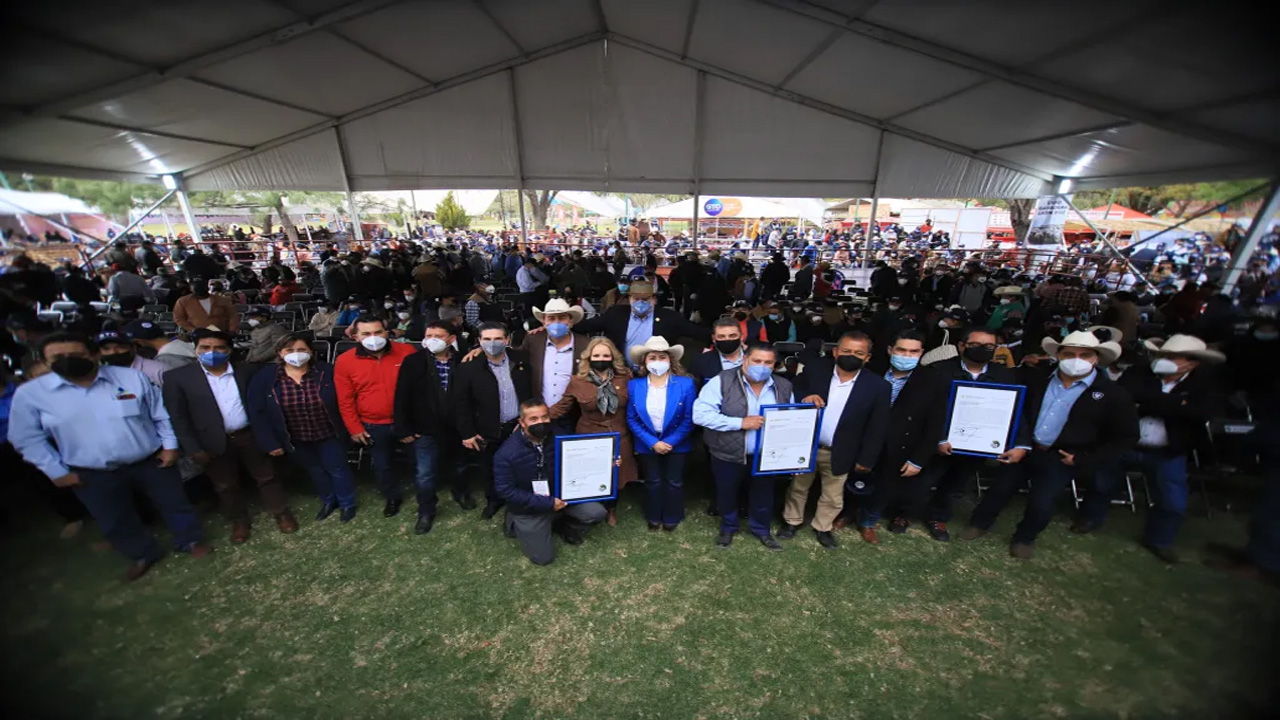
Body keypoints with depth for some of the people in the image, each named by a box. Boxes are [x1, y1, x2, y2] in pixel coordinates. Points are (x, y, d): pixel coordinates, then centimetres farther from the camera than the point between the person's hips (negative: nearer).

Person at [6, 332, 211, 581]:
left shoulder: (131, 377, -9)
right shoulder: (30, 393, -6)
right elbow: (28, 438, 3)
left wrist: (170, 445, -6)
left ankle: (190, 540, 35)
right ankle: (142, 554, 40)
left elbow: (161, 413, -2)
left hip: (151, 461, -1)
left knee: (175, 504, 12)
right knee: (116, 522, 17)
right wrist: (56, 470, -1)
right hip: (93, 475, 2)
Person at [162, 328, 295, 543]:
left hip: (251, 436, 0)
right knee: (225, 486, 15)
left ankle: (281, 512, 27)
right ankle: (239, 521, 33)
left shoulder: (247, 371, -2)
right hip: (215, 443, 0)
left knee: (266, 476, 12)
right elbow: (178, 417, -5)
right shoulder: (177, 377, -6)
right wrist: (193, 449, -8)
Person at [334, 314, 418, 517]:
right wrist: (354, 428, 1)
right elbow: (345, 400, -1)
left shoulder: (406, 352, -11)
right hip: (374, 427, 1)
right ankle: (393, 497, 43)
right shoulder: (345, 361, -8)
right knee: (381, 466, 18)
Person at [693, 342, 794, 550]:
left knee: (763, 496, 22)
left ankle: (762, 530, 51)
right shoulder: (722, 381, -17)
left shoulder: (784, 387, -3)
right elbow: (700, 414, -23)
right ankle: (728, 528, 49)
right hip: (728, 455, -2)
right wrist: (740, 422, -26)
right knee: (727, 495, 20)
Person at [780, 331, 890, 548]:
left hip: (838, 454, 0)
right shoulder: (814, 371, -11)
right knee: (798, 488, 20)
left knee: (833, 497, 19)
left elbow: (876, 429, -6)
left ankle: (822, 527, 45)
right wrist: (804, 398, -22)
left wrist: (866, 459, -4)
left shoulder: (877, 386, -12)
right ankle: (792, 521, 44)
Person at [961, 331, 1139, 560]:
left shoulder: (1112, 394, -4)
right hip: (1023, 448, 2)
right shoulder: (1038, 381, 2)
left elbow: (1125, 437, -1)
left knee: (1041, 504, -8)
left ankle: (1025, 537, 20)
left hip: (1061, 459, -2)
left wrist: (1084, 461, -9)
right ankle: (980, 523, 27)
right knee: (1000, 488, 6)